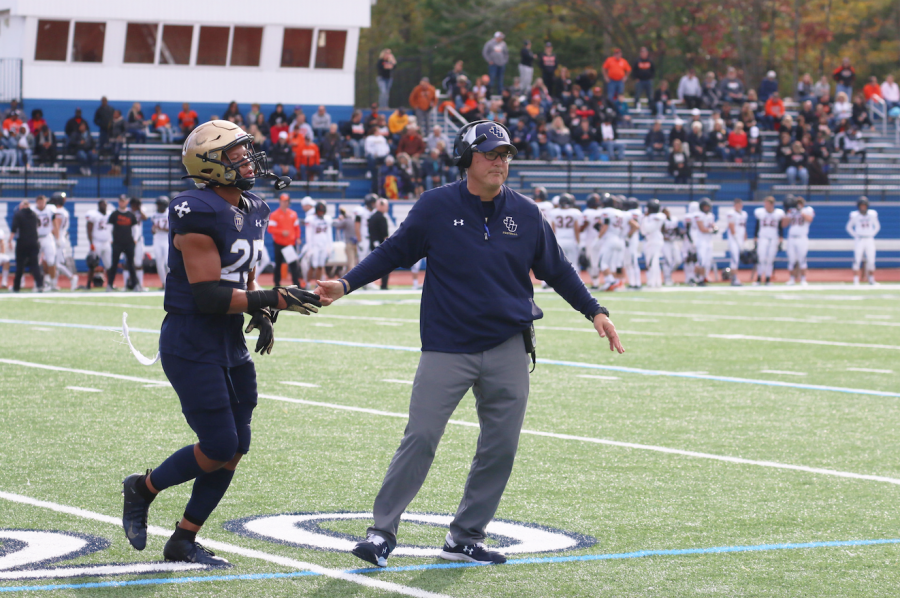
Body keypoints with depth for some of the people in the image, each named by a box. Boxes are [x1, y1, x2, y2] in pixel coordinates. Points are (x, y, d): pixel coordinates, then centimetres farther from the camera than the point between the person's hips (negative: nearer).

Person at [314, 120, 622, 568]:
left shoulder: (525, 214, 5)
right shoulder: (436, 206, -2)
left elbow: (556, 269, 17)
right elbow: (394, 253, 6)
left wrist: (594, 312, 13)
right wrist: (345, 285, -3)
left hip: (507, 350, 3)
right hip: (446, 347, -3)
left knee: (501, 446, 3)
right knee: (420, 439, -8)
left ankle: (465, 537, 16)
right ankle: (383, 532, 2)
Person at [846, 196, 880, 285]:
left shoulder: (872, 214, 2)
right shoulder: (854, 215, -4)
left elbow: (877, 226, 16)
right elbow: (849, 227, 7)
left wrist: (872, 235, 4)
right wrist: (855, 235, -2)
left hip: (869, 240, 2)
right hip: (859, 240, -2)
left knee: (871, 260, 3)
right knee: (857, 260, -6)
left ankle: (871, 279, 12)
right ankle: (856, 280, -3)